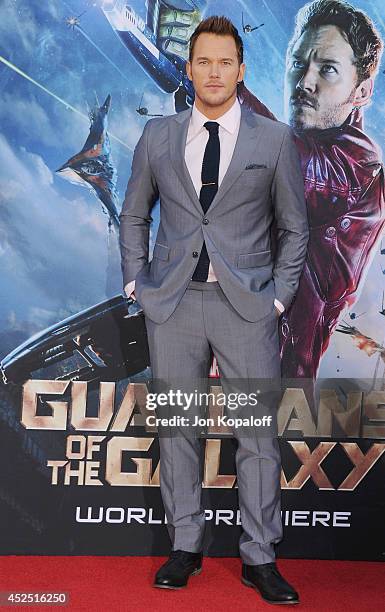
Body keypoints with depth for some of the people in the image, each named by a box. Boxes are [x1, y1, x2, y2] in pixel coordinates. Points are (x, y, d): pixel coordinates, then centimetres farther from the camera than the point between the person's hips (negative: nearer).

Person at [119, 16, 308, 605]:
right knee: (177, 429, 8)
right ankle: (185, 546, 22)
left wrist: (278, 295, 0)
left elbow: (294, 227, 8)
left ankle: (259, 558, 13)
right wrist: (136, 282, 7)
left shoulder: (275, 140, 3)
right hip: (173, 305, 2)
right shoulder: (158, 136, 8)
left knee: (258, 433, 0)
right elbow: (133, 215, 17)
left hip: (247, 306, -1)